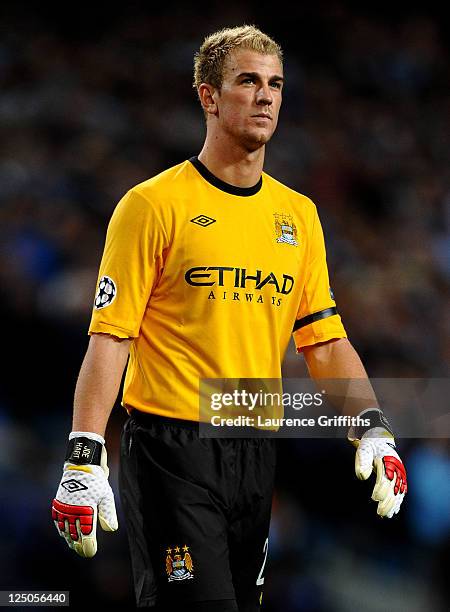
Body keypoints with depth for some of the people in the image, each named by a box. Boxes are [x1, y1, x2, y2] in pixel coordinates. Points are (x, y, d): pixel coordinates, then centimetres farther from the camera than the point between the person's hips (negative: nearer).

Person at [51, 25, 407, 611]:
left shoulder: (298, 214, 13)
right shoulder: (154, 204, -4)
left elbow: (325, 340, 14)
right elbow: (110, 337, -8)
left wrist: (373, 428, -1)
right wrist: (84, 459, -15)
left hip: (257, 454, 6)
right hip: (170, 450, -6)